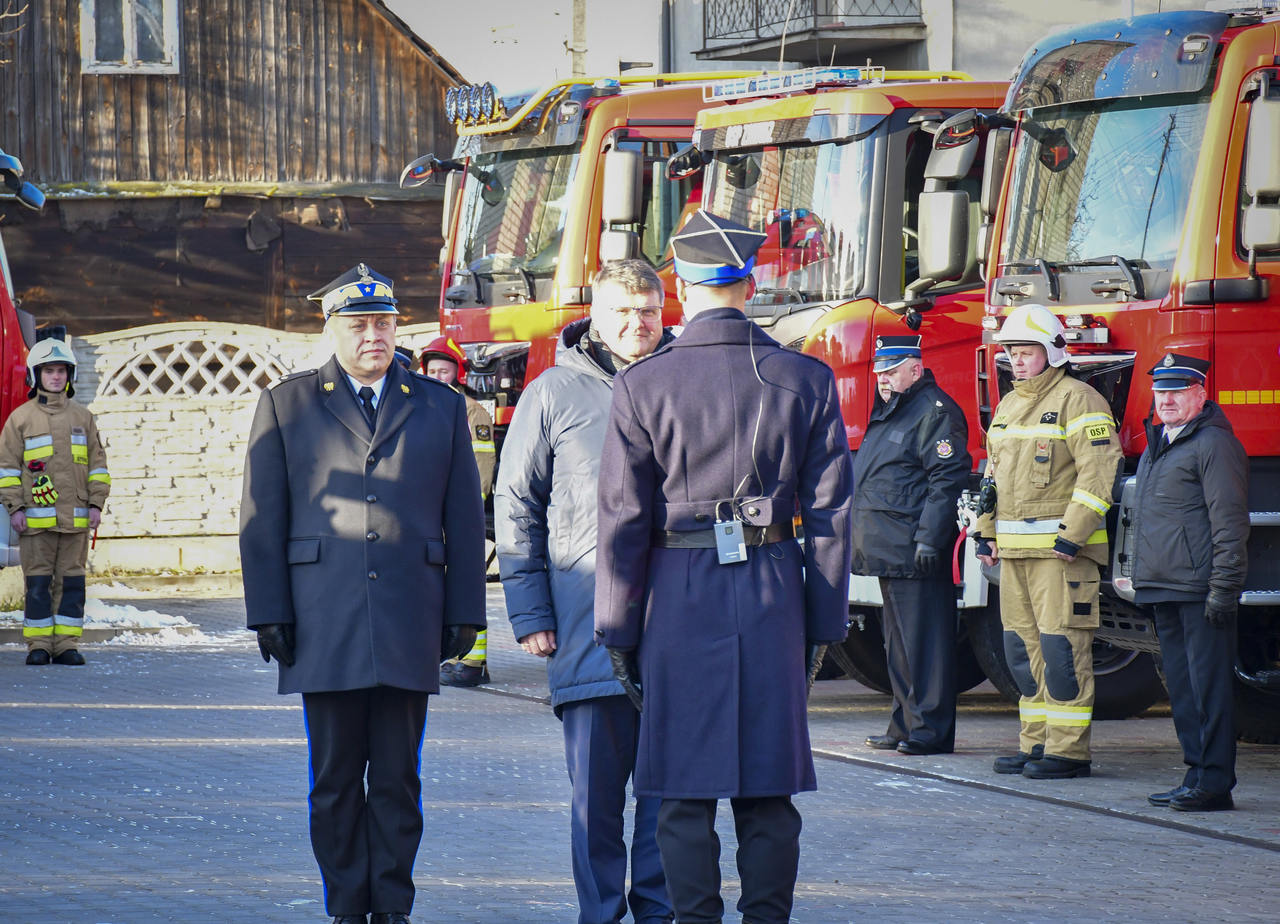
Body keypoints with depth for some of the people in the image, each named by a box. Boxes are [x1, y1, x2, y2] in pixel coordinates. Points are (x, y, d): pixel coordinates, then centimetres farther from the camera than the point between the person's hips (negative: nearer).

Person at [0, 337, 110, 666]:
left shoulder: (82, 417, 11)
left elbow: (97, 463, 13)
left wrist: (96, 503, 4)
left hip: (76, 517, 2)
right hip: (36, 517, -2)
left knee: (72, 582, 1)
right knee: (38, 583, -2)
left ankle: (67, 644, 5)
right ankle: (38, 645, 3)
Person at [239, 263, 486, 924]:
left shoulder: (440, 408, 12)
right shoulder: (286, 406, 8)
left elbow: (465, 519, 12)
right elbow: (261, 519, 5)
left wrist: (464, 614, 6)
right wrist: (269, 614, -2)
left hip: (409, 622, 1)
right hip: (324, 624, -1)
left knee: (398, 777, 2)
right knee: (335, 778, 2)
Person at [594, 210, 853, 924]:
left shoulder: (643, 386, -5)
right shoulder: (806, 381, 1)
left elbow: (624, 522, -3)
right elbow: (830, 514, 2)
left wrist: (619, 632, 4)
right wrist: (824, 624, 10)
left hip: (681, 596, -2)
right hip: (774, 596, 2)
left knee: (687, 793, 3)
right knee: (768, 790, 8)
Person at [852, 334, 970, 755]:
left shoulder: (935, 412, -9)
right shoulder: (889, 413, 22)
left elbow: (948, 479, -17)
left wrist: (929, 538, -23)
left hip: (915, 553, -10)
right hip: (889, 554, 10)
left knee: (923, 642, -8)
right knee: (899, 645, 14)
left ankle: (930, 730, -7)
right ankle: (905, 726, 19)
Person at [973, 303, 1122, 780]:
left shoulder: (1077, 400, -7)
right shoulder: (1009, 406, 19)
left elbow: (1098, 472, -15)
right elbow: (994, 473, 27)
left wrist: (1072, 535, -20)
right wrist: (986, 531, 18)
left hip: (1060, 549, -8)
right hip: (1015, 551, 8)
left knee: (1061, 645, -9)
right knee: (1022, 646, 9)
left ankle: (1068, 750, -7)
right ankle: (1036, 742, 15)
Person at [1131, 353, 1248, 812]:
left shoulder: (1213, 444, -8)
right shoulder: (1157, 446, 20)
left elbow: (1229, 523, -13)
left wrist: (1223, 588, -18)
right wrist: (1142, 579, 21)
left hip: (1199, 588, -9)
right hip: (1163, 588, 9)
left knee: (1208, 684, -8)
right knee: (1180, 686, 12)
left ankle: (1215, 782, -7)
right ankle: (1197, 774, 18)